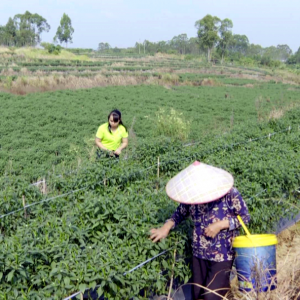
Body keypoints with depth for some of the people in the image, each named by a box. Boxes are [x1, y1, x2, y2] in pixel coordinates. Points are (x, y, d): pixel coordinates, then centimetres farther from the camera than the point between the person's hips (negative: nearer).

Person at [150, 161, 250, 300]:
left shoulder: (230, 194, -20)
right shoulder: (191, 195, -10)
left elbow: (245, 217, -9)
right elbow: (181, 212, 8)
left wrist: (220, 225, -20)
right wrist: (166, 227, -6)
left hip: (222, 254, -4)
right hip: (199, 253, 4)